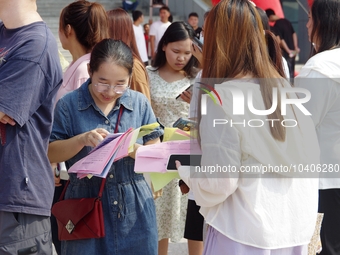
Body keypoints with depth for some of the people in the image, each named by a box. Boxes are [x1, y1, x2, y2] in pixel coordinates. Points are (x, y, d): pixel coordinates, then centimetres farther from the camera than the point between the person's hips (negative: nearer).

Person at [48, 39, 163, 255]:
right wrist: (82, 140, -18)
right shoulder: (68, 105, -1)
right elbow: (50, 154, -2)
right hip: (86, 206, -2)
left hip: (134, 208, 2)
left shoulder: (140, 103, 3)